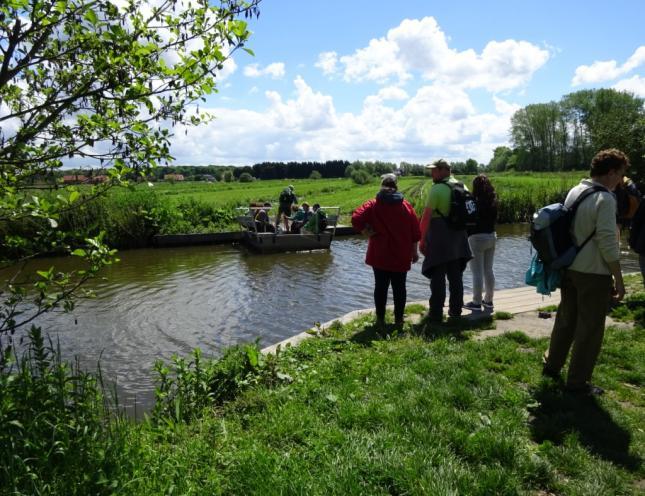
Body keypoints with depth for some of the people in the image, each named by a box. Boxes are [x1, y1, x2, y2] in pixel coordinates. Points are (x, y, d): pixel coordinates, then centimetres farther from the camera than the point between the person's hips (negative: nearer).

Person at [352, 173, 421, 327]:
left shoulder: (373, 205, -3)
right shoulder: (406, 206, 2)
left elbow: (356, 219, -18)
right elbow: (415, 232, 3)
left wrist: (369, 233, -7)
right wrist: (414, 251, 10)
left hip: (379, 255, -1)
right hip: (401, 256, 1)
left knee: (381, 286, 7)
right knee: (399, 287, 9)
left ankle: (380, 319, 10)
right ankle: (399, 319, 13)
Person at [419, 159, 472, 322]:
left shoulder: (437, 189, -14)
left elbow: (427, 216, -17)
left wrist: (422, 239, -12)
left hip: (439, 238, -7)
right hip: (458, 238, 7)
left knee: (438, 277, -1)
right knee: (456, 276, 15)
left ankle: (436, 314, 3)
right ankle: (456, 310, 24)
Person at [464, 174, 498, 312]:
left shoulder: (474, 202, -15)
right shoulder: (493, 202, 5)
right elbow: (494, 219, 12)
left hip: (477, 237, -7)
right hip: (491, 236, 7)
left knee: (477, 272, -1)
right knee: (489, 270, 14)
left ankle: (476, 303, 4)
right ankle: (488, 301, 23)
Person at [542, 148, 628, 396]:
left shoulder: (574, 192, 6)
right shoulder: (605, 199, -17)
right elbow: (607, 243, -19)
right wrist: (618, 279, -11)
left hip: (569, 268, 8)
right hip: (594, 273, -8)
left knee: (565, 319, 20)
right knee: (590, 328, 5)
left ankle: (552, 365, 32)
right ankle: (578, 382, 15)